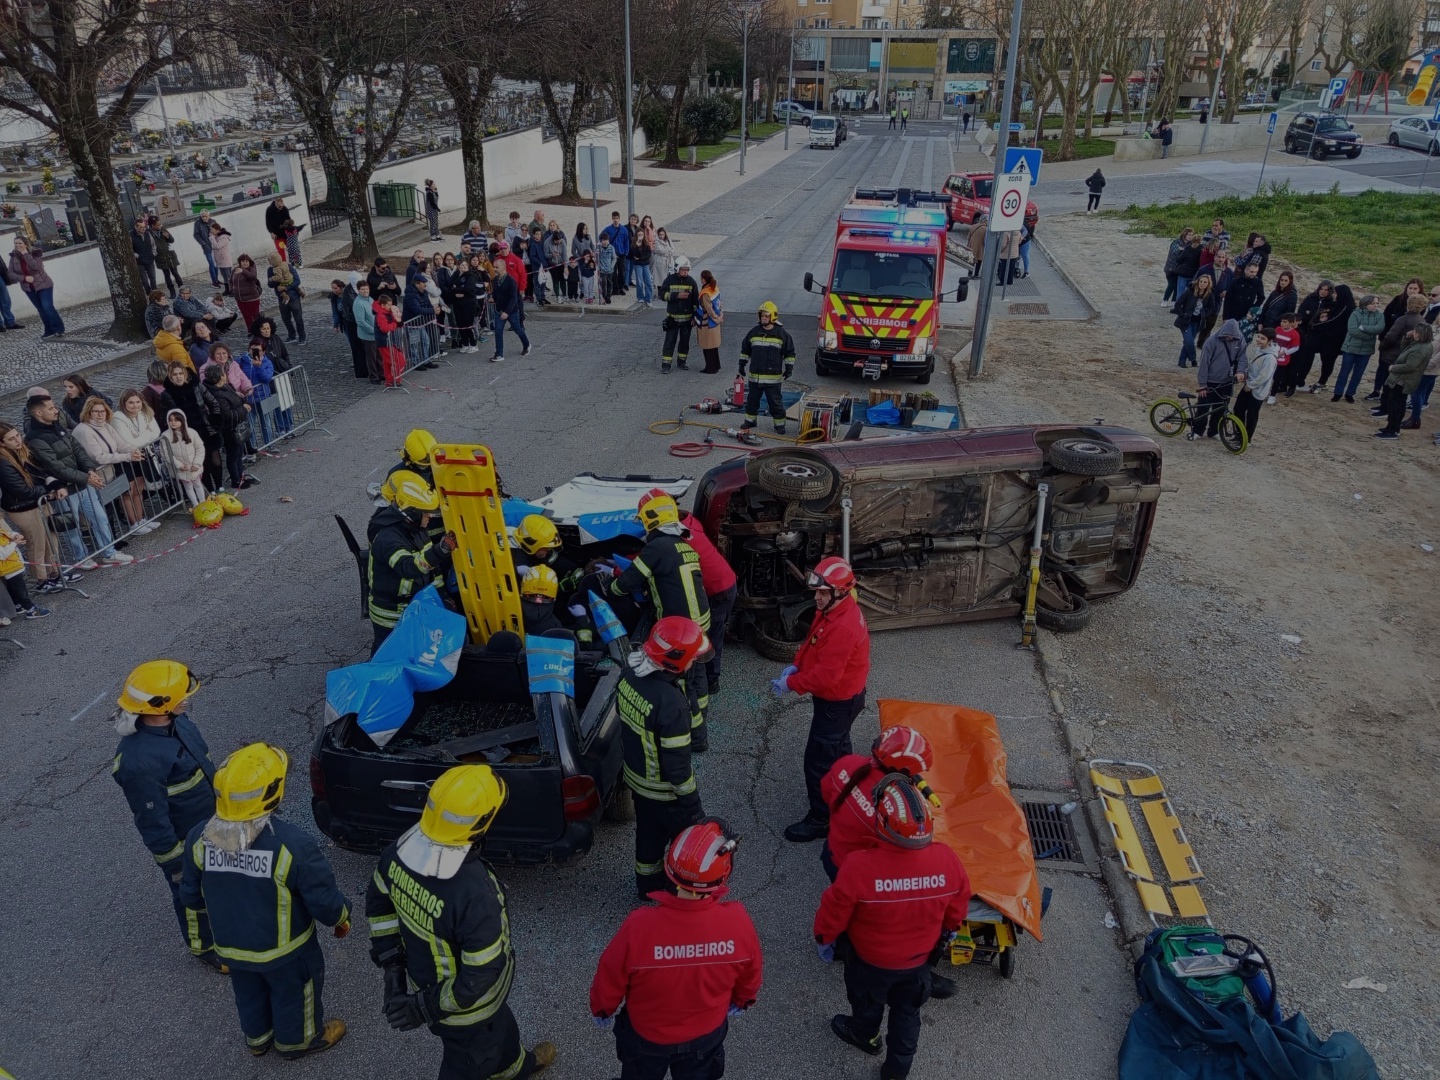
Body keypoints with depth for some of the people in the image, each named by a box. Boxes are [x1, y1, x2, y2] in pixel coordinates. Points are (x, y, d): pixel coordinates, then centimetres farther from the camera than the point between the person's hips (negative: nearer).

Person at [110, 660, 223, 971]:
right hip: (184, 842, -7)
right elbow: (152, 821, -27)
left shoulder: (176, 720, -12)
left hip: (210, 823, 8)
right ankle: (204, 947, 44)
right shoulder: (139, 760, -38)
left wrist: (220, 801, 19)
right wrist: (175, 863, -16)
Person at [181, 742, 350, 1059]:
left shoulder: (199, 838, -21)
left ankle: (258, 1038, 55)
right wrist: (341, 918, -1)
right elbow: (324, 900, -23)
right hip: (284, 948, -4)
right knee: (293, 993, 25)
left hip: (230, 945, 4)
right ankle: (298, 1040, 49)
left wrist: (204, 915, 20)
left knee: (249, 993, 31)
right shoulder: (292, 843, -35)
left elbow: (191, 894, -2)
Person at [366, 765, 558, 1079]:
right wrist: (425, 1008, -18)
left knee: (499, 1023, 35)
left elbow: (378, 900, -2)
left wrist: (389, 958, 8)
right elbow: (480, 978, -32)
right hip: (465, 1005, -7)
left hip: (423, 978, 7)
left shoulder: (401, 850, -22)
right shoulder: (474, 894, -43)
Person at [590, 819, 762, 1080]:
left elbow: (609, 979, -19)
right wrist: (741, 1002, 13)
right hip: (707, 1033, 1)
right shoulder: (737, 922, -32)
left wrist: (602, 1010, 4)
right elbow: (751, 975, -10)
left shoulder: (640, 927, -39)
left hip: (646, 1034, -1)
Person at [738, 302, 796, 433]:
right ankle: (750, 420, 31)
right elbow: (745, 349, 14)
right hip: (754, 376, 4)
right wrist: (742, 364, 11)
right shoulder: (754, 332, 3)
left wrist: (789, 368, -5)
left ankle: (780, 423, 13)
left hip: (773, 376, -4)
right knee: (752, 399, 15)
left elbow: (790, 353, 1)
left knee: (775, 402, 2)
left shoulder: (782, 333, -6)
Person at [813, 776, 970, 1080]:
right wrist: (948, 931, 15)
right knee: (907, 1014, 29)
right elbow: (957, 910, -8)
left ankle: (866, 1037, 61)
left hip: (870, 961, -2)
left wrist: (823, 940, 0)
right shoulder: (948, 861, -29)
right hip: (918, 960, 2)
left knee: (867, 1004, 31)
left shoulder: (859, 867, -40)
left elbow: (834, 914, -22)